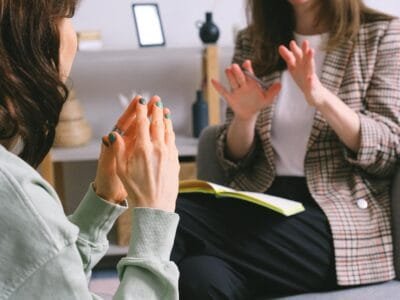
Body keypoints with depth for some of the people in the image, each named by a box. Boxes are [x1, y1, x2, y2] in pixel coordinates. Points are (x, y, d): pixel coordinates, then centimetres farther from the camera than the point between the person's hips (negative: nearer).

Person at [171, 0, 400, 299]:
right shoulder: (252, 42, 14)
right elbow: (236, 161, 14)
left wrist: (323, 98, -22)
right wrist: (244, 117, -9)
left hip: (338, 213, -4)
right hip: (259, 200, 4)